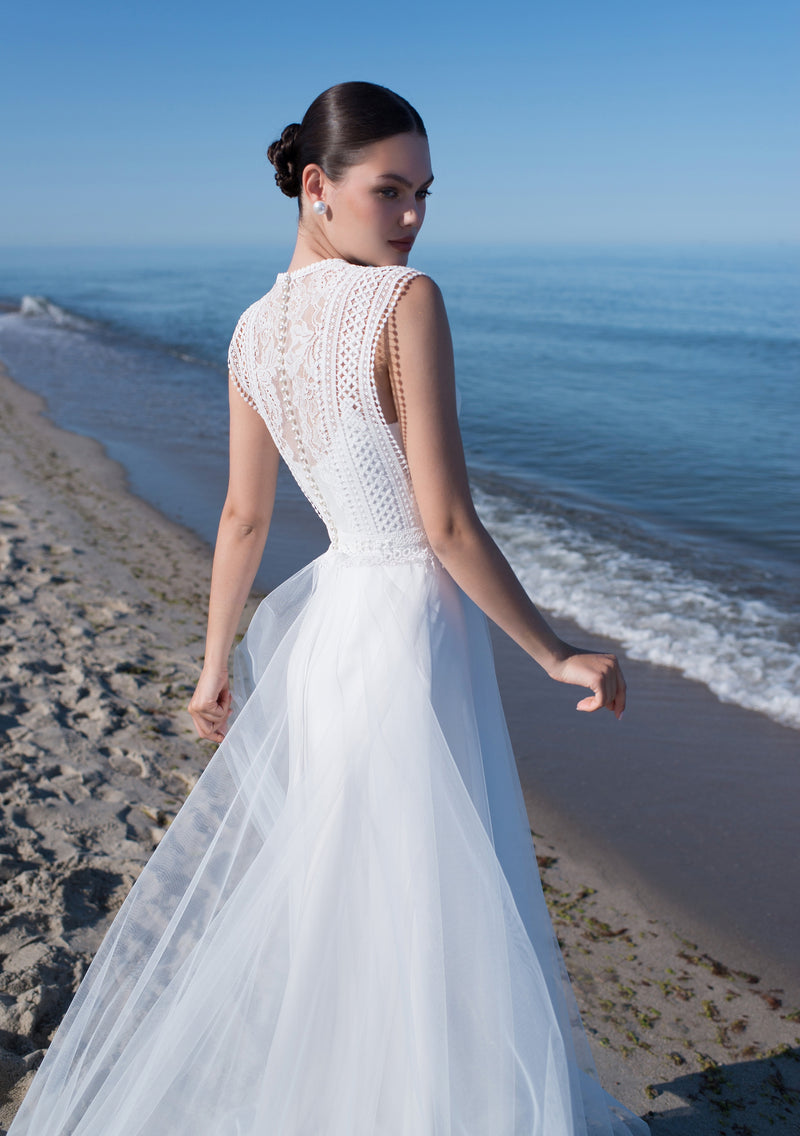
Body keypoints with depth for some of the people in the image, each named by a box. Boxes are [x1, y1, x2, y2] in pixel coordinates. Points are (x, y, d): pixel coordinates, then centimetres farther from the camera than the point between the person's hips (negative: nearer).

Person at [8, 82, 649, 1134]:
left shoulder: (254, 331, 3)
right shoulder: (407, 302, -17)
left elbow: (243, 516, 7)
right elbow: (448, 526, -19)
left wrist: (216, 663, 17)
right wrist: (558, 654, -8)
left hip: (325, 615, 8)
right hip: (411, 625, -8)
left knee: (258, 864, 24)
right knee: (428, 922, 8)